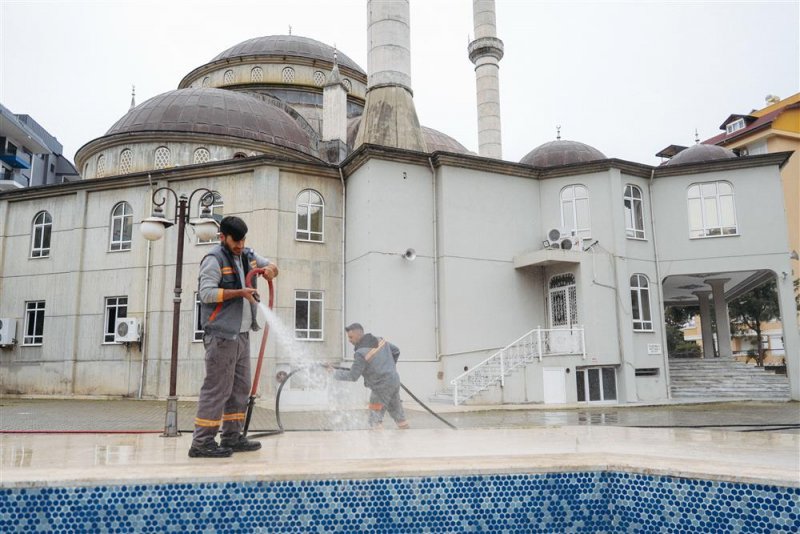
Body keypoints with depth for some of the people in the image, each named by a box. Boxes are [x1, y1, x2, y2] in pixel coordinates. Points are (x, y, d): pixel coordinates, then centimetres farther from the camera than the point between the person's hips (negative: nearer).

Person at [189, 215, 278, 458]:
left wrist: (269, 270, 2)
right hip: (221, 335, -9)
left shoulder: (247, 255, 16)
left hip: (242, 334, 9)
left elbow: (272, 266, 26)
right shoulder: (214, 259, -8)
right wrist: (240, 292, -19)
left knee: (240, 387, 13)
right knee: (217, 388, -9)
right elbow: (207, 293, -17)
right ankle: (202, 442, -3)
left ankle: (232, 437, 22)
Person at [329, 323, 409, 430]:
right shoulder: (380, 340, 2)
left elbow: (352, 376, -19)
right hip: (394, 381, 8)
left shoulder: (361, 353, -21)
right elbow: (396, 351, 14)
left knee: (375, 419, 0)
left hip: (381, 387, -8)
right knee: (396, 411, 21)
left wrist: (335, 373, -7)